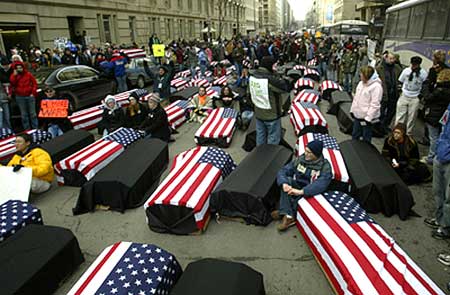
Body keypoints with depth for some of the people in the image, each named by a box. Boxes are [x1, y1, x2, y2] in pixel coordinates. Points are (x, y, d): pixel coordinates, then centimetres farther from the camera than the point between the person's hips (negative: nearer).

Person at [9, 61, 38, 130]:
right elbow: (12, 83, -10)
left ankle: (35, 128, 10)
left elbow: (35, 84, 4)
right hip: (20, 97, 1)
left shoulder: (28, 74, 3)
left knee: (33, 113, 4)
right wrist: (15, 75, -13)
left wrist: (33, 93, -4)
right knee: (24, 114, 5)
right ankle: (27, 129, 11)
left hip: (30, 96, -1)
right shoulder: (14, 76, 6)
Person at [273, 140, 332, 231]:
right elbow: (283, 171, -9)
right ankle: (288, 215, -29)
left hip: (311, 192, -3)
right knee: (287, 179, -24)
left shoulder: (325, 166, -14)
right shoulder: (300, 159, -3)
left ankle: (284, 212, -16)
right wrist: (284, 183, -31)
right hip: (297, 187, 4)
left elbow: (322, 183, -31)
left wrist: (301, 191, -42)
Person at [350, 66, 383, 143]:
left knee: (366, 139, 6)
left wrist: (368, 118, -22)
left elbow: (375, 104, -22)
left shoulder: (376, 86, -19)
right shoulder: (361, 83, 8)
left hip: (366, 117, -8)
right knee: (355, 135, 21)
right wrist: (352, 110, 17)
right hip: (357, 115, 8)